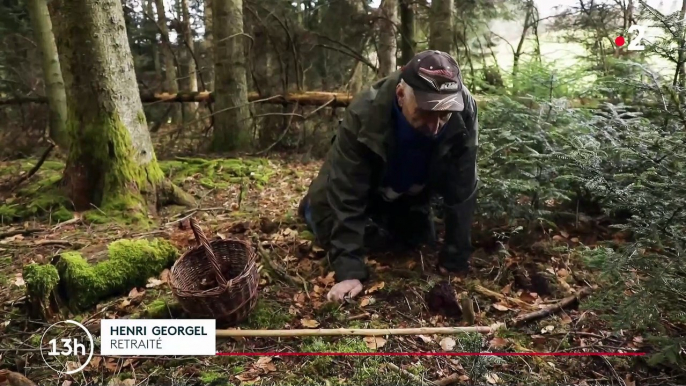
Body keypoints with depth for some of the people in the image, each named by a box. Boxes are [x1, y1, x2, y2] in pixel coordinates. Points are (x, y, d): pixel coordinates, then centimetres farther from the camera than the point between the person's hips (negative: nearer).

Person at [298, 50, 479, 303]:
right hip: (360, 191, -3)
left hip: (410, 195, 3)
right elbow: (346, 195, -37)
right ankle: (313, 207, 26)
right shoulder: (364, 115, -40)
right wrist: (349, 270, -42)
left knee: (421, 245, 10)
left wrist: (455, 260, -23)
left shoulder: (464, 112, -33)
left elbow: (461, 190, -24)